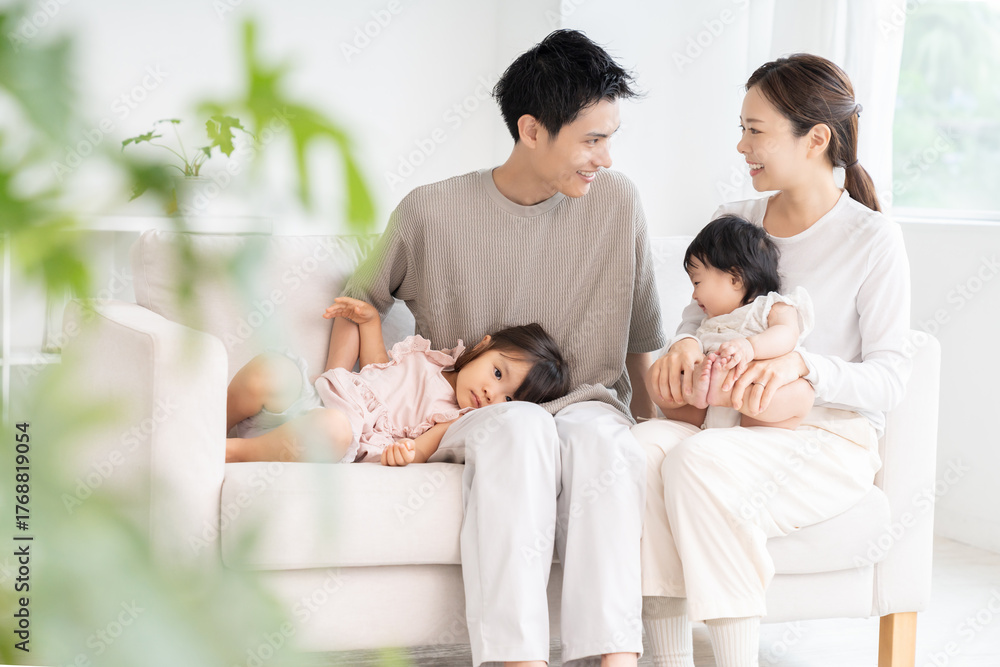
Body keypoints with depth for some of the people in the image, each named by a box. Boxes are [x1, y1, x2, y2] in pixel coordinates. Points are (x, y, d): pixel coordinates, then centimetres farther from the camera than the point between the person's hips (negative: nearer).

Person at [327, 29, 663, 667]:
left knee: (599, 436, -37)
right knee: (519, 428, -39)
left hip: (584, 402, 2)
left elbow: (640, 338, 17)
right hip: (471, 413, -1)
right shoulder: (432, 211, -1)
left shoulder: (618, 202, 5)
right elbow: (362, 298, 16)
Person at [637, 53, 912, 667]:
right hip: (733, 427, 5)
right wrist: (687, 341, -6)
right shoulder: (735, 222, 11)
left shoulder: (872, 239, -6)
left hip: (832, 441, -5)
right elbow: (702, 308, 20)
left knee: (700, 460, -35)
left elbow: (889, 380, -8)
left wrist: (802, 364, -26)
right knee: (644, 444, -28)